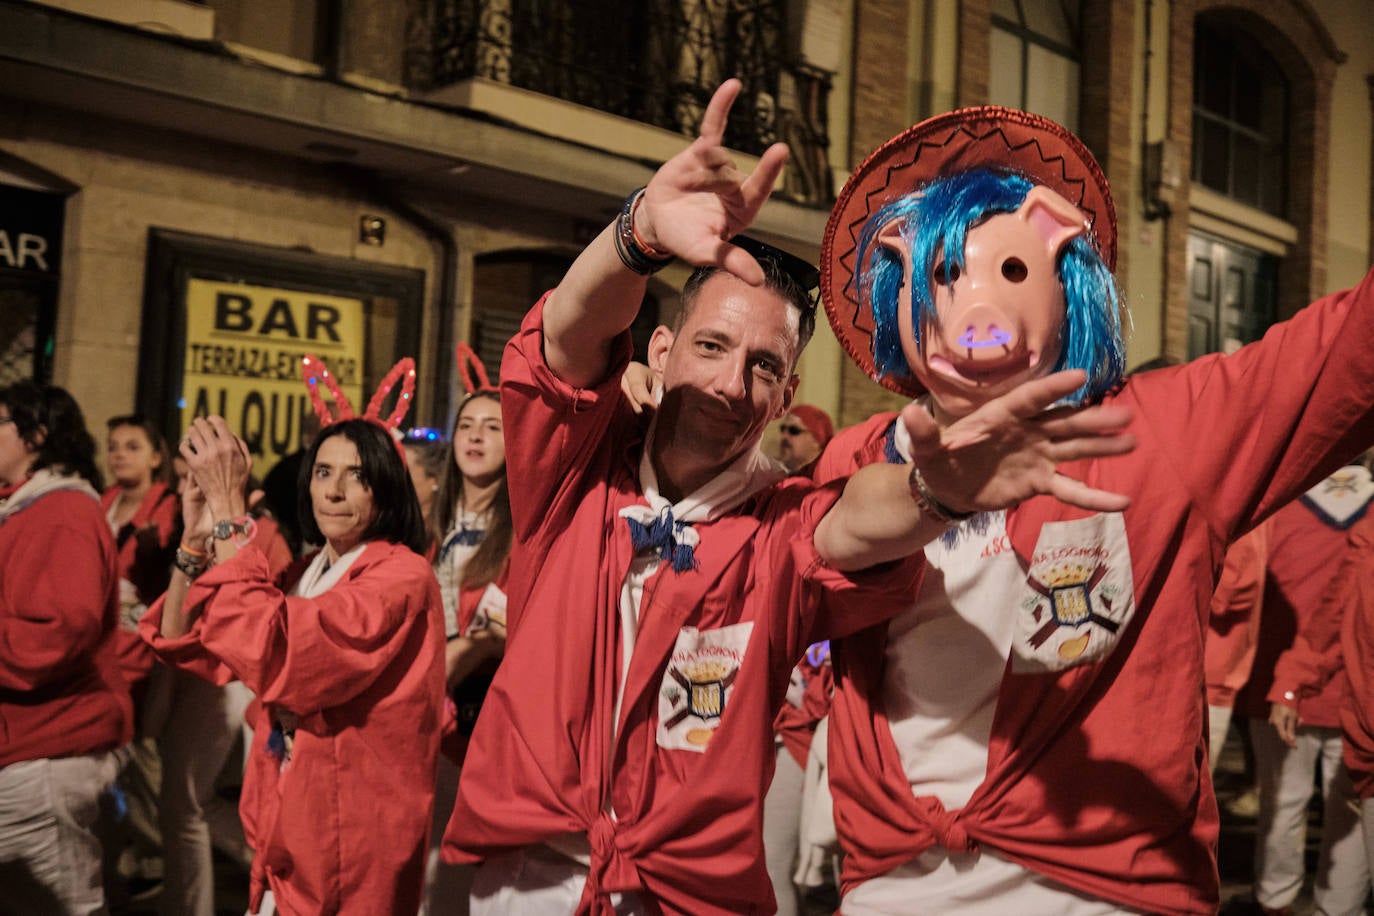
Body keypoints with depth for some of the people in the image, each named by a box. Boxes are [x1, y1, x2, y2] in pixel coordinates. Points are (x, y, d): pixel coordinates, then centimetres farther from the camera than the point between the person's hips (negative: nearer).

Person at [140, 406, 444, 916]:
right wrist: (196, 541, -10)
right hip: (285, 830, 7)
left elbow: (273, 651, -30)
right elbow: (184, 645, 4)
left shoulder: (403, 576, -17)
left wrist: (227, 508, -26)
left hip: (353, 840, -7)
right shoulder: (304, 574, 7)